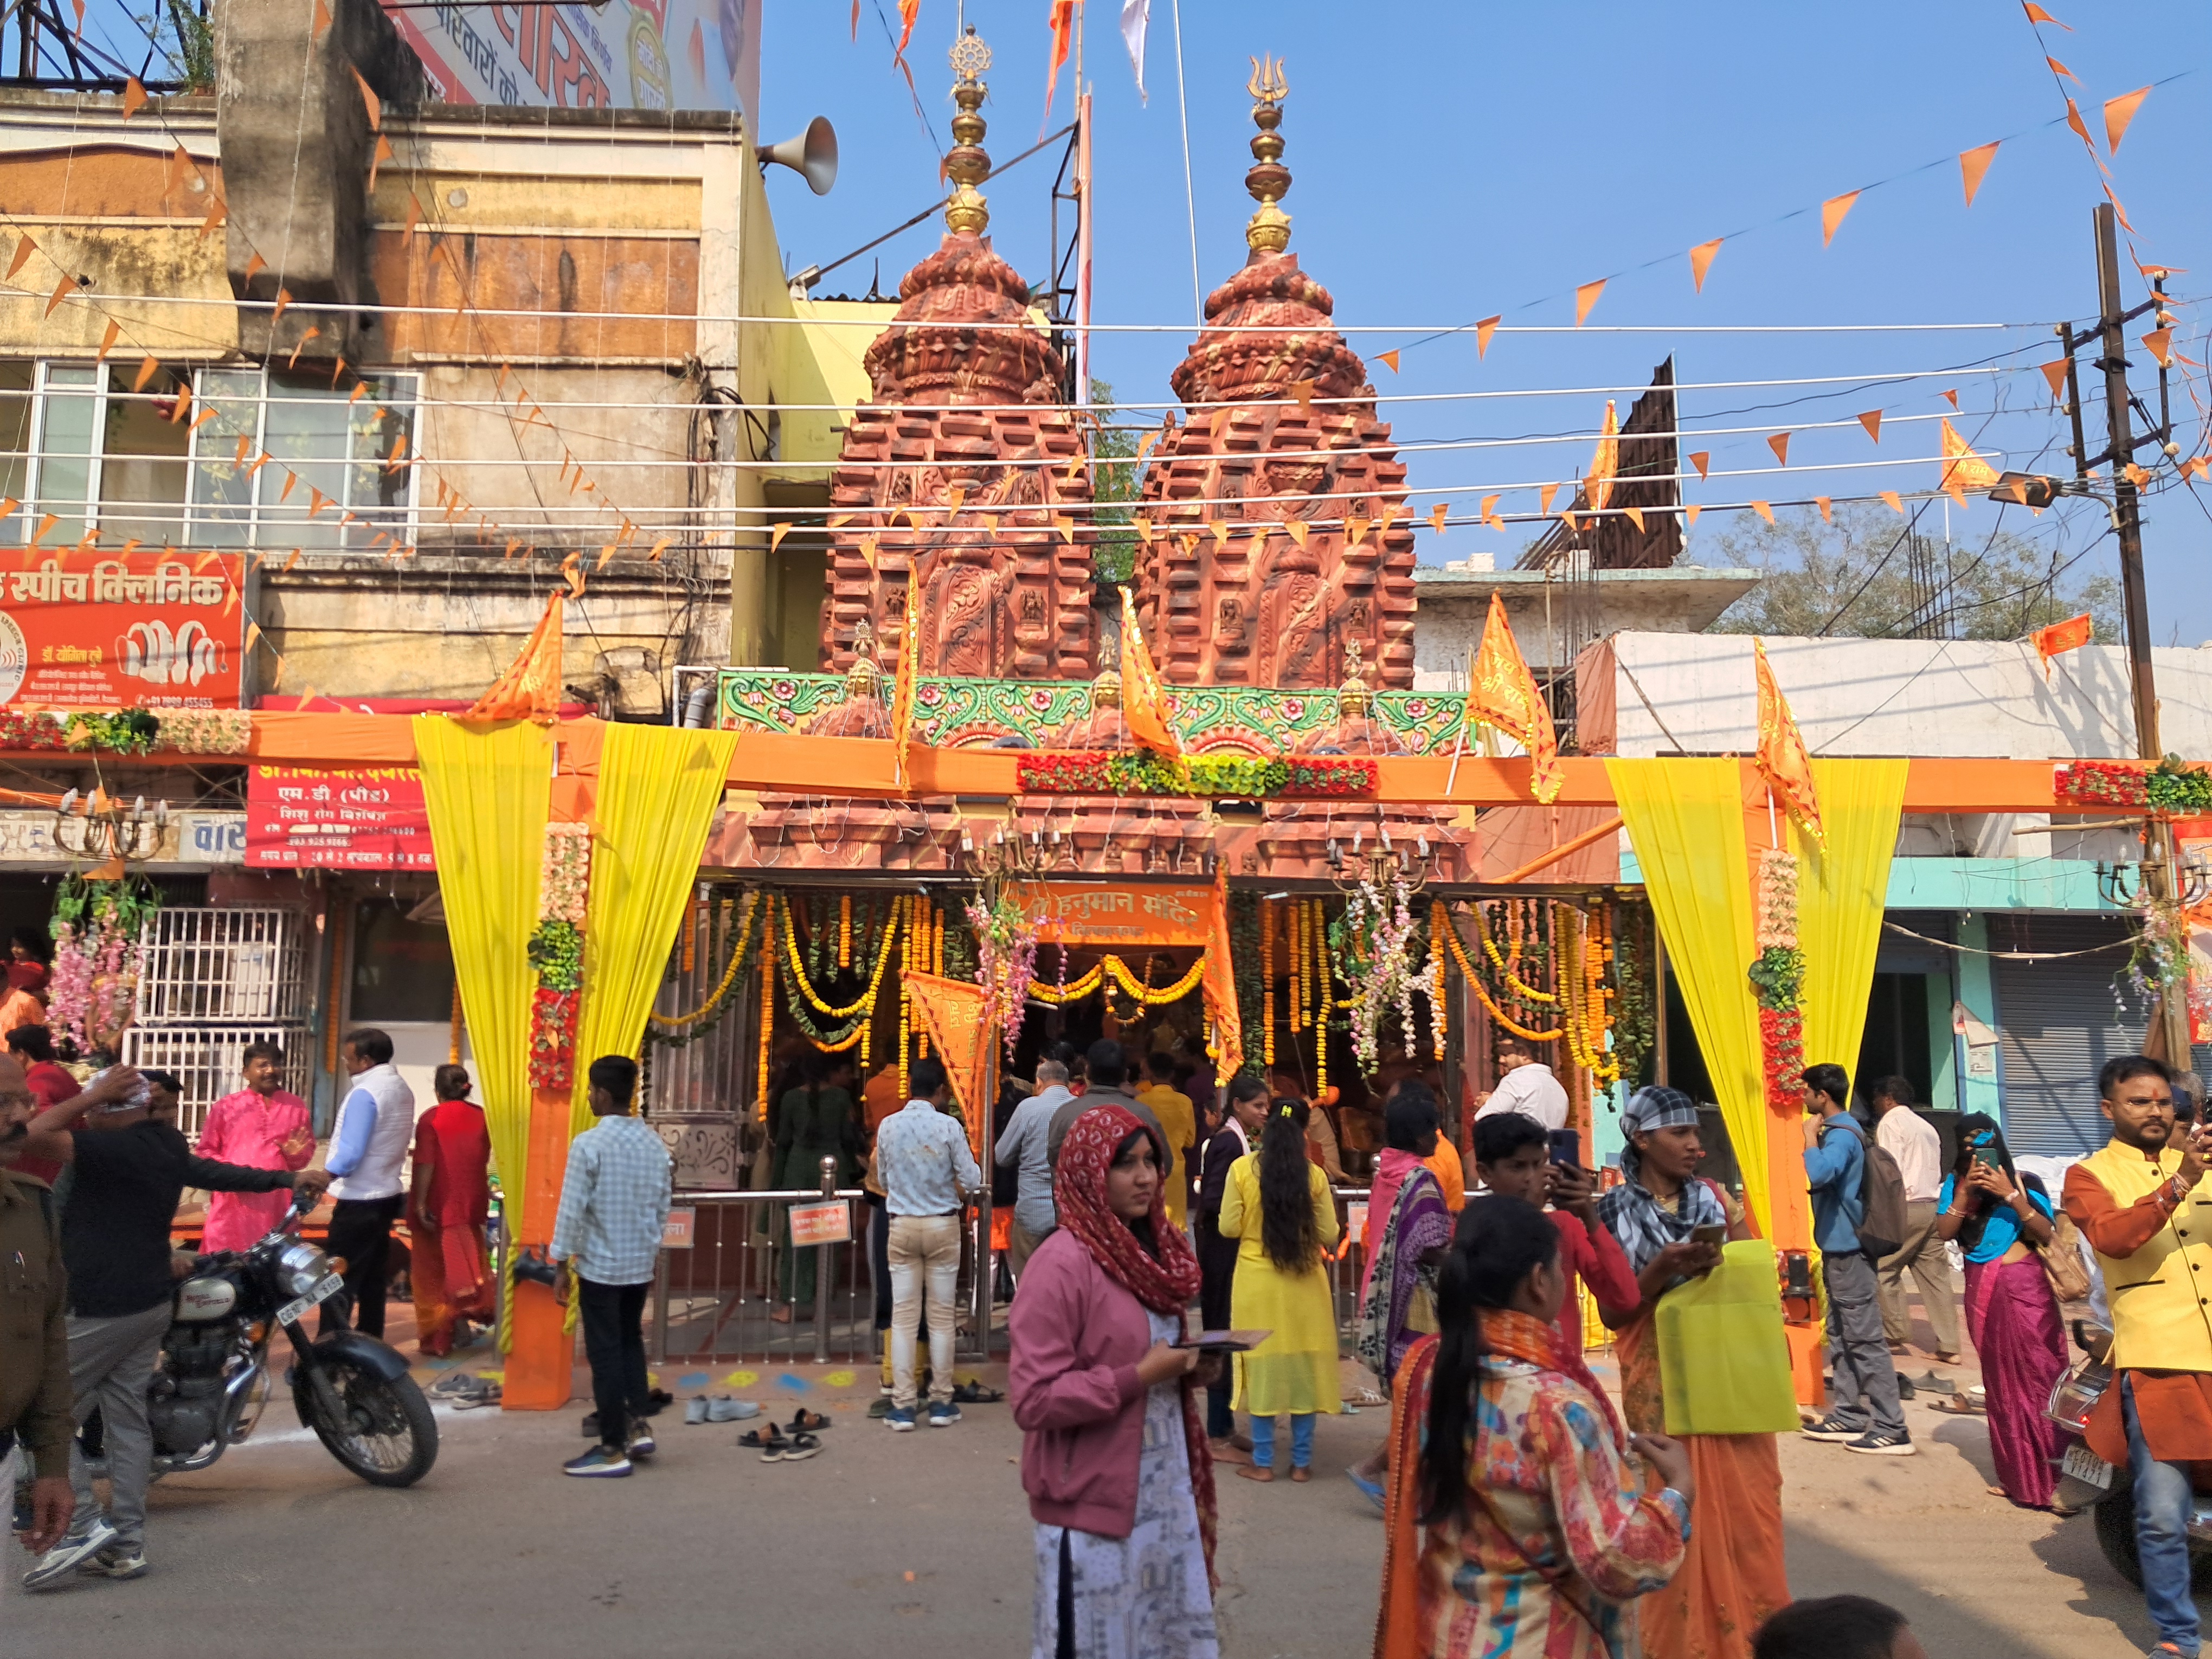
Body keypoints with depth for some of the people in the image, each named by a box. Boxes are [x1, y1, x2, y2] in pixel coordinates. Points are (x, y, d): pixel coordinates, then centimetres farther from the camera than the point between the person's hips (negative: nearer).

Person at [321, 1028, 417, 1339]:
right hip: (387, 1195, 9)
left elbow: (350, 1152, -24)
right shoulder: (402, 1088, 9)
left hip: (359, 1200, -9)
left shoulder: (365, 1093, -18)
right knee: (373, 1278, 15)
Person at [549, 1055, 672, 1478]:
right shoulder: (654, 1144, 2)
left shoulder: (588, 1145, -17)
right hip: (640, 1263, 6)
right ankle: (639, 1426, 19)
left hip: (599, 1265, -6)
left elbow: (572, 1209, -15)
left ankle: (613, 1449, 9)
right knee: (631, 1342, 21)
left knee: (605, 1353, 3)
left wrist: (561, 1259, -5)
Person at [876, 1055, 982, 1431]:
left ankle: (902, 1406, 8)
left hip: (901, 1225, 2)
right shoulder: (949, 1126, -11)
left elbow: (883, 1178, 8)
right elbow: (972, 1180, -8)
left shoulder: (888, 1125, -4)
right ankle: (941, 1402, 15)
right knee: (941, 1316, 8)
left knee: (904, 1316, 6)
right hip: (942, 1225, -2)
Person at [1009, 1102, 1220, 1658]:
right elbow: (1033, 1399, -20)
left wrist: (1188, 1368, 2)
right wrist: (1141, 1377, -21)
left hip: (1165, 1486, 7)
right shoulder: (1061, 1263, -17)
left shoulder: (1152, 1250, 8)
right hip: (1093, 1498, -7)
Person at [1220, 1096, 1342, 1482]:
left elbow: (1228, 1227, -4)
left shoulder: (1242, 1169, -9)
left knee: (1263, 1363, 8)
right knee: (1303, 1364, 10)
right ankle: (1301, 1462, 17)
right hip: (1305, 1282, 1)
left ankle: (1263, 1462, 14)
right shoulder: (1314, 1175, -8)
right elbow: (1329, 1235, -3)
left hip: (1256, 1281, 0)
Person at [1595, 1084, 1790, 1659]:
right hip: (1661, 1384, -2)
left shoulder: (1717, 1199, 6)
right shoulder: (1615, 1212, -3)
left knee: (1743, 1505, 3)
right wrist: (1662, 1270, -17)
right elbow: (1613, 1312, -4)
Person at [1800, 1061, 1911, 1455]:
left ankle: (1891, 1429, -4)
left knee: (1865, 1339, -7)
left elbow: (1819, 1174, -36)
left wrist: (1810, 1135, -24)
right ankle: (1849, 1416, 21)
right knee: (1841, 1337, 15)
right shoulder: (1838, 1131, 14)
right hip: (1838, 1248, 11)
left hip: (1847, 1250, -11)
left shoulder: (1841, 1135, -18)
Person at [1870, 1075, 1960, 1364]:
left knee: (1884, 1270, 2)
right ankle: (1949, 1347, 6)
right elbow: (1934, 1169, 17)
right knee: (1936, 1276, 7)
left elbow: (1891, 1170, -14)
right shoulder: (1926, 1126, 21)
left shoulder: (1890, 1122, -5)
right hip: (1933, 1206, 8)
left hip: (1906, 1207, -8)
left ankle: (1895, 1336, 2)